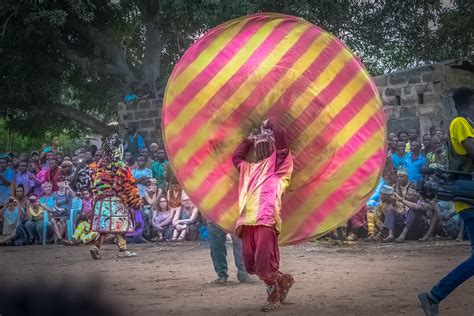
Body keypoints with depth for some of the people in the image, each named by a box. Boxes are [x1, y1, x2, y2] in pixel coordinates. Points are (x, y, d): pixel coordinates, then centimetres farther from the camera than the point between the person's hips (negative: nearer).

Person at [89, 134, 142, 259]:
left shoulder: (100, 165, 5)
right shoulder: (120, 166, -11)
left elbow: (96, 183, 12)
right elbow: (128, 185, -9)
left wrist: (96, 197, 23)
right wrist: (136, 201, -3)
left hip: (101, 201, 5)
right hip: (117, 200, -5)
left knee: (104, 225, 9)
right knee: (119, 225, 1)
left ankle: (97, 247, -2)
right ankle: (122, 250, 4)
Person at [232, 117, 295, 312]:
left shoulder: (278, 164, 10)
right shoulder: (251, 169, 28)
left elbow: (281, 137, 1)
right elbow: (236, 158, 47)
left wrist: (271, 124, 18)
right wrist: (248, 140, 42)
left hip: (266, 220, -7)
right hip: (248, 221, 7)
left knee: (264, 263, -12)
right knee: (250, 264, 7)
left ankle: (274, 296, 11)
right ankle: (282, 280, 28)